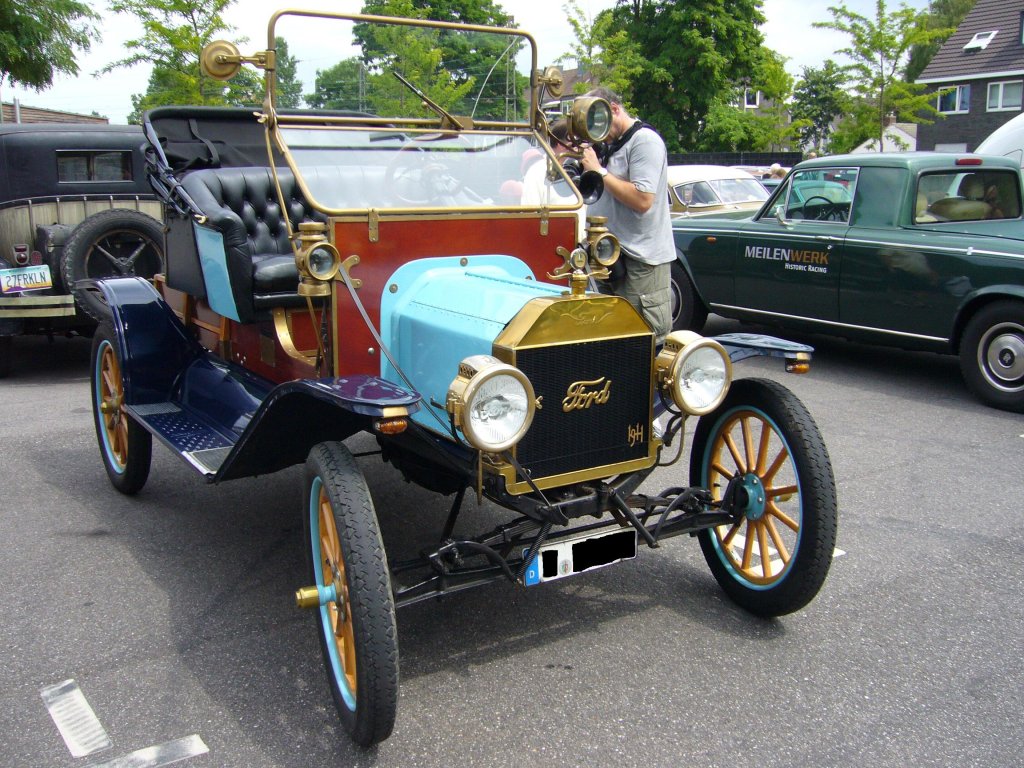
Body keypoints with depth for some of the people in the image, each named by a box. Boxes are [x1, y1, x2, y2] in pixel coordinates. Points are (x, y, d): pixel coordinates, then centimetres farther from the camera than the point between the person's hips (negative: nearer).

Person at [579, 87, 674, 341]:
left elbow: (642, 200, -20)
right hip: (612, 257, 9)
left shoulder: (645, 140, -9)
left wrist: (600, 171, -14)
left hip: (642, 262, -9)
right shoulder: (611, 145, 17)